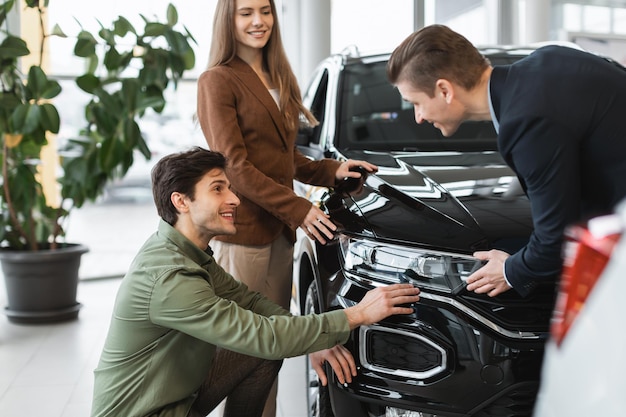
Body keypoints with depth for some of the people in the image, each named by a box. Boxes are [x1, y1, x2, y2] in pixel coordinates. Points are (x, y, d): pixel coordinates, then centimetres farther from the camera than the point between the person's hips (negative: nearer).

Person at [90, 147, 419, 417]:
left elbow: (247, 300, 7)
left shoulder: (191, 252, 1)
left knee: (267, 350, 2)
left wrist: (316, 341, -8)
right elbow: (263, 337, -29)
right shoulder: (168, 276, -29)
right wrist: (356, 315, -24)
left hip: (179, 388, 9)